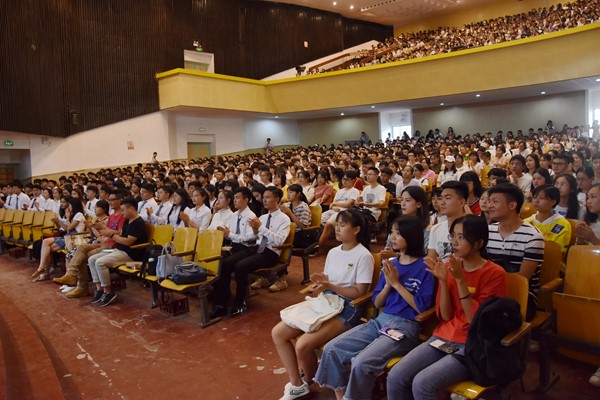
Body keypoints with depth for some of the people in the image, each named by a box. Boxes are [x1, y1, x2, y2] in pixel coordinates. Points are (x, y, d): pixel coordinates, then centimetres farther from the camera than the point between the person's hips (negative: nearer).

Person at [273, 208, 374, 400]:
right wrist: (321, 281, -8)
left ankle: (308, 383, 9)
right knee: (277, 333, -4)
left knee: (303, 345, -24)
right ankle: (296, 384, 7)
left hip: (347, 309, -8)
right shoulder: (333, 252, 11)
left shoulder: (363, 256, -12)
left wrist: (330, 286, -22)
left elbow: (360, 292, -14)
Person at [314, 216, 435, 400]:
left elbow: (421, 307, -13)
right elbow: (377, 303, 11)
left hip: (405, 328, -6)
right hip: (380, 321, 7)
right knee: (331, 349, -9)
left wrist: (397, 283, -12)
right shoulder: (390, 264, 11)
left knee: (361, 363, -28)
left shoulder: (424, 267, -7)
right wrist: (388, 284, -6)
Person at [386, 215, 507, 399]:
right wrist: (443, 281, -12)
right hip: (442, 338, 5)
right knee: (395, 377, -16)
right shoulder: (450, 267, 6)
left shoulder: (495, 273, -9)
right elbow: (445, 316, 2)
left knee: (422, 384, -26)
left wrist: (460, 280, -20)